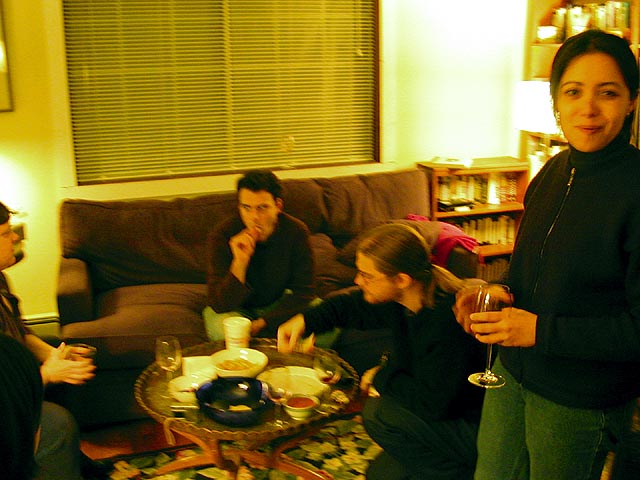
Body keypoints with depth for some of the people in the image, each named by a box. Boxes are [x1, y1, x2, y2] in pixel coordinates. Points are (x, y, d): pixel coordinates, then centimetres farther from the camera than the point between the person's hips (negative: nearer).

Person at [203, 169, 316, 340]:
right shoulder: (221, 236, -24)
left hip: (280, 305, 1)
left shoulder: (296, 231, -18)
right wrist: (239, 262, -43)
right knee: (222, 330, -35)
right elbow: (220, 305, -27)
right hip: (236, 308, -1)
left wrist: (262, 323, -22)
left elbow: (303, 291, -12)